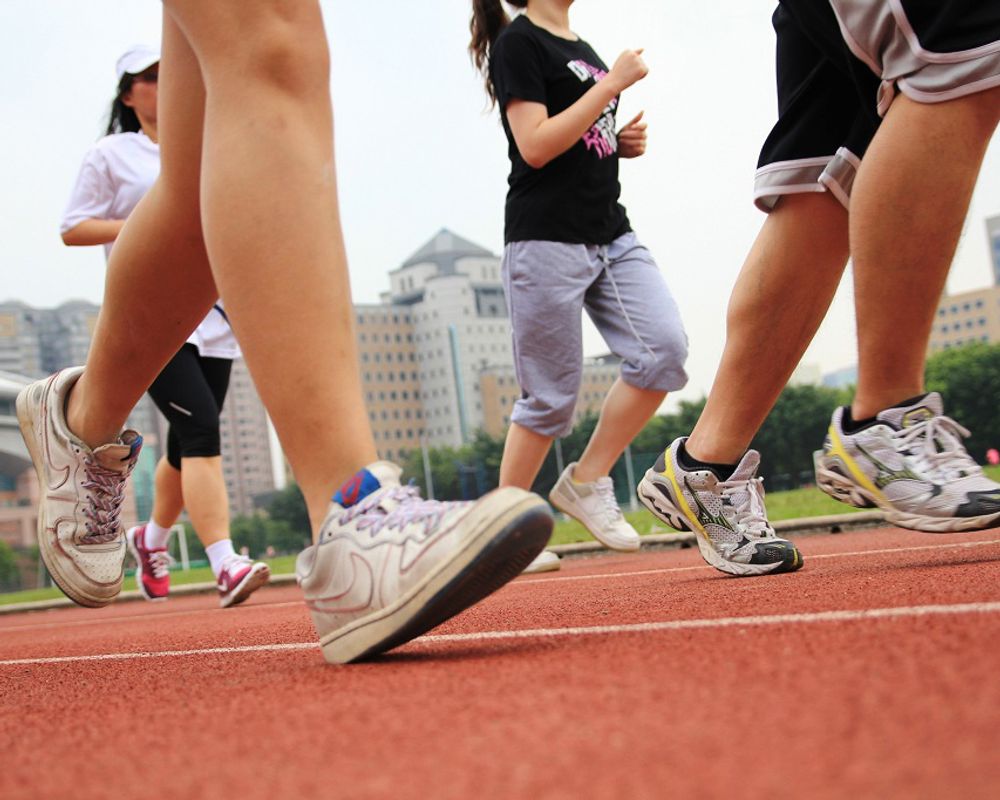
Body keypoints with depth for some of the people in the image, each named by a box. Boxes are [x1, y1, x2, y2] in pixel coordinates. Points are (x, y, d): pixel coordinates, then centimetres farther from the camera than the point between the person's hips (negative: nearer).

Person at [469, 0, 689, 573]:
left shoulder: (585, 50, 21)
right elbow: (536, 146, -15)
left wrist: (626, 143, 8)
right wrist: (613, 83, -12)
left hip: (611, 233, 8)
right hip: (547, 238, -7)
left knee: (666, 349, -11)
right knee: (552, 396, -4)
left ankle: (586, 482, 2)